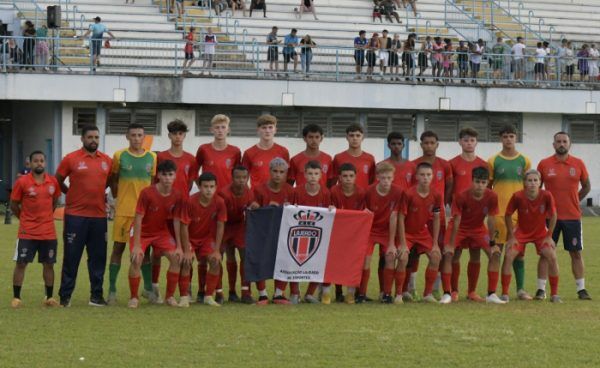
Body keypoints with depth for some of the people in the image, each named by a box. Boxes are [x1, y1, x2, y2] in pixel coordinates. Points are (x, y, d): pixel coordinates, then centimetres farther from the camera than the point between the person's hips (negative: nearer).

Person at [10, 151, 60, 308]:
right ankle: (16, 297, 4)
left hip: (48, 232, 3)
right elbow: (14, 205, 1)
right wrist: (25, 219, 6)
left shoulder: (53, 182, 2)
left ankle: (49, 297, 15)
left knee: (48, 264, 7)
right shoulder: (22, 182, -8)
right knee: (21, 263, -2)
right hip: (27, 232, -3)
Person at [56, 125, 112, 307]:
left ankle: (97, 295, 13)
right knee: (71, 257, 0)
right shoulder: (71, 159, -3)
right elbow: (58, 181, 6)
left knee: (98, 257, 5)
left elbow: (110, 181, 23)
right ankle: (65, 296, 6)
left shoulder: (107, 161, 7)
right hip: (75, 215, -3)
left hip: (99, 215, 3)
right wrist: (73, 194, 5)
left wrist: (100, 194, 12)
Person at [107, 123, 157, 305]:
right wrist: (118, 197, 0)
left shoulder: (152, 157, 6)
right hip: (123, 210, -2)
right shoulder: (120, 156, 0)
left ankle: (148, 288, 16)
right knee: (118, 248, 0)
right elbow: (113, 180, 8)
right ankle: (112, 290, 4)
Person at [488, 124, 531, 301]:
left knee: (519, 251, 4)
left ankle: (521, 289, 9)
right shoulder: (493, 161, 3)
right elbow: (487, 187, 7)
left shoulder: (524, 161, 8)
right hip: (498, 212, -2)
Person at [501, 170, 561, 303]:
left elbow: (553, 216, -8)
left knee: (552, 257, -16)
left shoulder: (546, 196, -23)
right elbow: (508, 215, -9)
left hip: (541, 233, 0)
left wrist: (549, 236, -8)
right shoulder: (518, 196, -24)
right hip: (521, 233, 0)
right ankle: (505, 294, -7)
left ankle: (554, 294, -2)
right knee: (508, 256, -17)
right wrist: (512, 236, -9)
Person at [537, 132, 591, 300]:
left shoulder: (578, 164, 3)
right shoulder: (544, 164, 0)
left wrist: (573, 201, 9)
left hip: (573, 216, 1)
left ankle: (581, 289, 9)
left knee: (576, 252, 4)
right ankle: (541, 289, 4)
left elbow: (586, 186, 14)